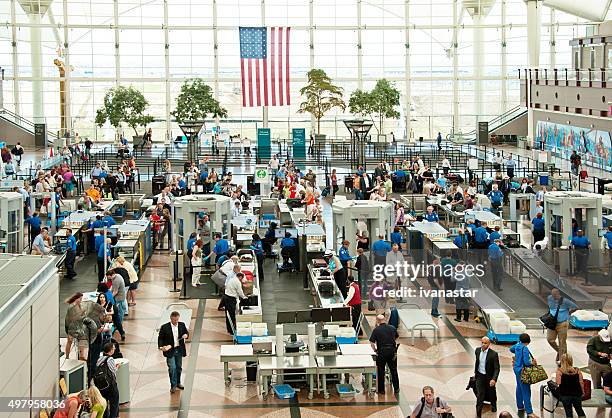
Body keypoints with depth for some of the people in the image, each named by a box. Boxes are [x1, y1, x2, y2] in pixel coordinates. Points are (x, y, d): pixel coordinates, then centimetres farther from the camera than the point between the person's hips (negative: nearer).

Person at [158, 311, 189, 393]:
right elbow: (160, 338, -5)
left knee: (179, 367, 15)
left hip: (179, 350, 4)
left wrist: (186, 335, -9)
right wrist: (161, 347, -20)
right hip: (170, 350, -4)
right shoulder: (165, 327, -10)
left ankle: (178, 383, 31)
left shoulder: (182, 325, 1)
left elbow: (186, 332, 15)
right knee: (172, 368, -10)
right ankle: (173, 386, -1)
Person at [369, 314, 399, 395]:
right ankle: (396, 388, 23)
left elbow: (372, 343, -10)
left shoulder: (376, 330, -7)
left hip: (382, 352, -3)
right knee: (394, 370, 15)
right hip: (392, 351, 3)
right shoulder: (392, 328, 4)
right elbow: (397, 338, 20)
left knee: (380, 371, 9)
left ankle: (381, 390, 12)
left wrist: (375, 350, 3)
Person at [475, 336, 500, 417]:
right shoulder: (478, 350, -6)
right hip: (480, 376, 2)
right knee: (480, 395, -4)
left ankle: (494, 405, 51)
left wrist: (494, 379, -33)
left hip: (489, 377, -2)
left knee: (491, 393, 21)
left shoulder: (493, 354, -22)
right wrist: (475, 371, 23)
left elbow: (497, 368, -21)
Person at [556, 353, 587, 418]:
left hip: (565, 394, -3)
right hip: (577, 393, 3)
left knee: (568, 411, 4)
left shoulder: (560, 371, -11)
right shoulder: (577, 370, -2)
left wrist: (556, 378, 7)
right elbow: (581, 382, 1)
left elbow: (558, 382, -13)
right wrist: (582, 391, 14)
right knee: (579, 409, 19)